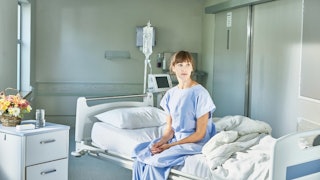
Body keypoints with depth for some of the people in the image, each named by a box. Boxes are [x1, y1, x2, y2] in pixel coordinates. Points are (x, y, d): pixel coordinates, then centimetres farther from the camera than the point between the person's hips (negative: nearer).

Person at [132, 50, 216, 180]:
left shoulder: (200, 93, -14)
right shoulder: (170, 94, 5)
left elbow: (200, 134, -14)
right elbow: (169, 127, 8)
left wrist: (170, 146, -17)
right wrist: (161, 141, -14)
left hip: (195, 143, -6)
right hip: (175, 139, 6)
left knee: (155, 161, -25)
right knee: (139, 155, -14)